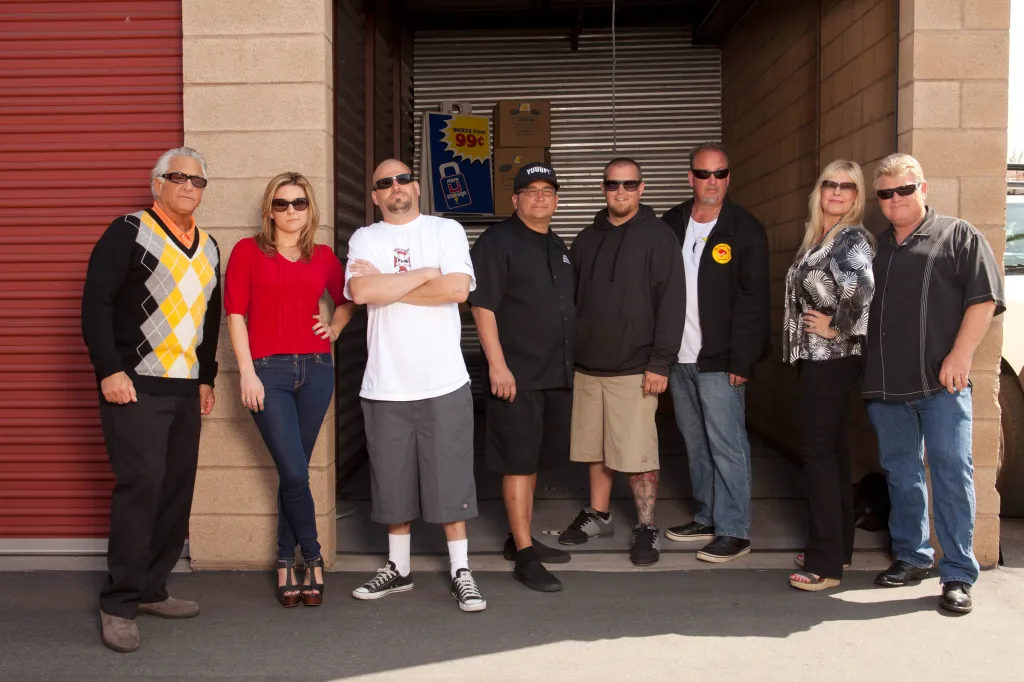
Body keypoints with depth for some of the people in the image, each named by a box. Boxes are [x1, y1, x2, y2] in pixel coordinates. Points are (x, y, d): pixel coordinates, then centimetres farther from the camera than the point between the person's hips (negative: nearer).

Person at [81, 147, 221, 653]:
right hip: (134, 384, -6)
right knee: (141, 484, -12)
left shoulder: (208, 248, 17)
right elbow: (95, 303, -9)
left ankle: (151, 590, 20)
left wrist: (207, 377, 20)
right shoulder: (129, 232, -3)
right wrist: (109, 370, -16)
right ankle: (119, 603, 0)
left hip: (186, 390, 7)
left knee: (177, 490, 7)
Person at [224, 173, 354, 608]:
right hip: (267, 371, -3)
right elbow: (235, 313, -2)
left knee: (295, 470, 6)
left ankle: (286, 562, 19)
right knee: (294, 472, -8)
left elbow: (346, 299, 28)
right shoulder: (248, 251, 3)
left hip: (315, 368, 3)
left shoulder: (323, 257, 11)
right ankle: (312, 558, 12)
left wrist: (335, 327, 9)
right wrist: (247, 372, -8)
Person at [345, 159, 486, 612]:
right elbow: (360, 292, -12)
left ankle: (461, 572, 15)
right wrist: (426, 273, -9)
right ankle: (398, 568, 28)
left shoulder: (447, 230, 4)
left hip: (444, 382, -1)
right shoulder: (365, 239, 7)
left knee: (450, 480, 3)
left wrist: (386, 286, -8)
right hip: (385, 385, 2)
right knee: (393, 483, 12)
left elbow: (458, 289, -12)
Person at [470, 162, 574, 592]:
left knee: (532, 462, 15)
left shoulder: (558, 248, 17)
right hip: (518, 376, -8)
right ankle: (524, 556, 2)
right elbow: (482, 306, -13)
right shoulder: (497, 242, -6)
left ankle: (521, 538, 26)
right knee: (518, 464, -3)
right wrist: (497, 365, -20)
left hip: (557, 375, 8)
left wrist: (572, 364, 21)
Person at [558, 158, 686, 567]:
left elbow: (671, 303, -11)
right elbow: (571, 300, 16)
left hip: (634, 369, -5)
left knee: (637, 455, -2)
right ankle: (598, 515, 30)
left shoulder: (657, 236, -5)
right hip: (588, 366, 5)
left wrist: (660, 363, -15)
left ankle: (647, 528, 12)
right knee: (596, 449, 14)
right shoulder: (587, 239, 12)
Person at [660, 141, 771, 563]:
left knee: (727, 446, -3)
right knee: (696, 444, 14)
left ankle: (734, 531, 5)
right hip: (678, 356, 5)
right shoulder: (671, 225, 10)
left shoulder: (745, 229, -4)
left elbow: (754, 299, -8)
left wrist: (742, 360, -14)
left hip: (718, 360, -5)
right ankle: (707, 517, 26)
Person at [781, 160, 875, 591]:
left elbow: (864, 288, -31)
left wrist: (837, 327, -19)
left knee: (818, 450, -9)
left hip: (833, 357, -9)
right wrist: (799, 345, 12)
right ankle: (838, 545, 23)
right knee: (831, 447, 13)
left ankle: (826, 562, -4)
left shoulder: (853, 238, -13)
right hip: (815, 356, 9)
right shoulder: (817, 237, 14)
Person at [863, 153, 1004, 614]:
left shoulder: (959, 236, 2)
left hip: (940, 383, -5)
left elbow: (984, 299, -6)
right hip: (885, 384, 5)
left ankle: (958, 575, 5)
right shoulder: (876, 248, 17)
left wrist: (960, 355, -15)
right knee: (901, 473, 12)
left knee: (952, 473, -3)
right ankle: (911, 558, 25)